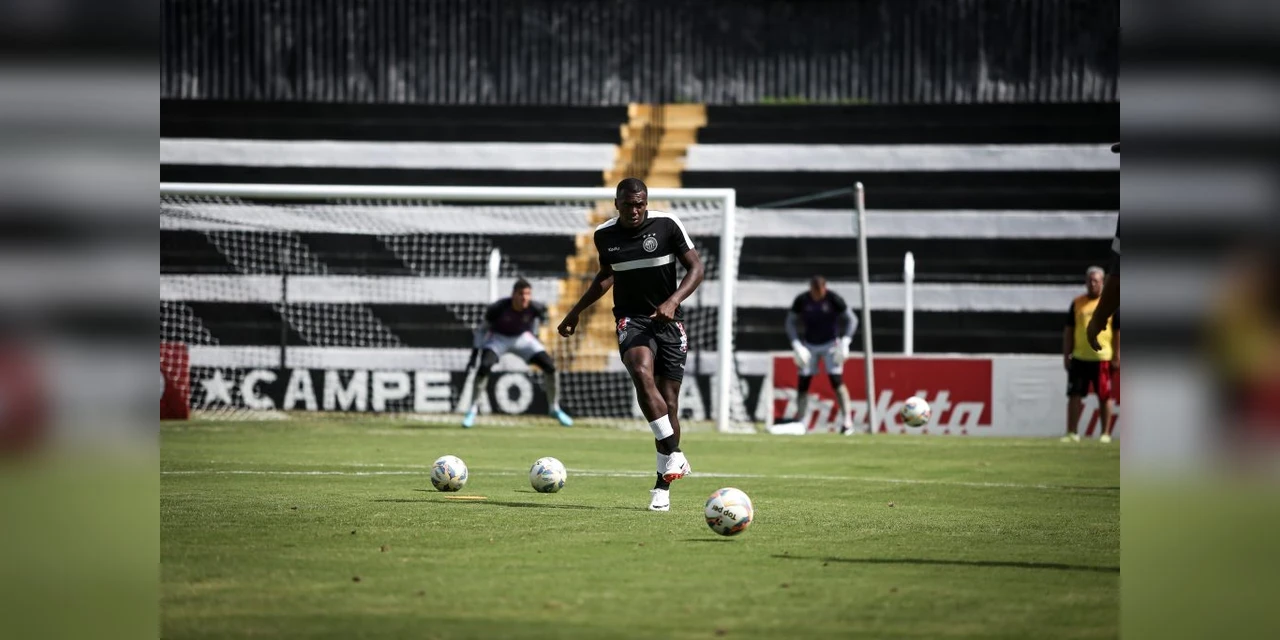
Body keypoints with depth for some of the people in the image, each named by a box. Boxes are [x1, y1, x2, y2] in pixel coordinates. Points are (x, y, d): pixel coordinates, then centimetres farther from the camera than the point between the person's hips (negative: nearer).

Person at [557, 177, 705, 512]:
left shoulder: (667, 225, -8)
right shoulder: (604, 235, 1)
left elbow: (696, 268, -5)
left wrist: (673, 301, -21)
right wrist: (577, 311, 20)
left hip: (668, 320, -1)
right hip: (631, 318, 1)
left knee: (669, 399, -1)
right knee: (642, 374, -30)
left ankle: (662, 487, 10)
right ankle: (674, 455, -29)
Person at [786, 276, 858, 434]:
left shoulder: (833, 299, -13)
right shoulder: (801, 301, -7)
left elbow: (851, 320, -4)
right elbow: (790, 323, 4)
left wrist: (844, 342, -14)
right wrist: (796, 345, -7)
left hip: (830, 344, -3)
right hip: (809, 346, 3)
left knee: (837, 381, -15)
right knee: (802, 383, -2)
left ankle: (847, 421, -14)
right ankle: (799, 423, 6)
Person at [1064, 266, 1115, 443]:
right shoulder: (1077, 303, 9)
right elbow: (1069, 330, 12)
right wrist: (1066, 355, 6)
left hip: (1102, 358, -3)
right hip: (1079, 357, 3)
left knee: (1104, 397, 3)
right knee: (1074, 396, 2)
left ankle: (1106, 433, 11)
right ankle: (1071, 433, 8)